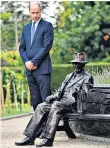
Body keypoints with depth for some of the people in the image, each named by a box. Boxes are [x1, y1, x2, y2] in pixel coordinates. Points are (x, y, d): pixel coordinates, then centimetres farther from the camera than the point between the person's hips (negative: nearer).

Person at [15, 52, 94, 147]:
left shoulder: (87, 78, 7)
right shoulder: (69, 76, 30)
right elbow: (60, 91, 22)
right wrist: (53, 96, 3)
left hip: (73, 104, -7)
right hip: (60, 102, 7)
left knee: (55, 105, -36)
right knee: (41, 107, -18)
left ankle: (48, 139, -42)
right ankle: (30, 137, -24)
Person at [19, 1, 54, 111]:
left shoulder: (47, 26, -1)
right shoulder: (26, 28, 18)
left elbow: (47, 46, -10)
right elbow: (22, 47, 16)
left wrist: (33, 62, -12)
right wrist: (26, 62, -2)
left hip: (42, 69, -6)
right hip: (29, 69, 6)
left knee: (46, 99, -10)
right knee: (35, 100, 7)